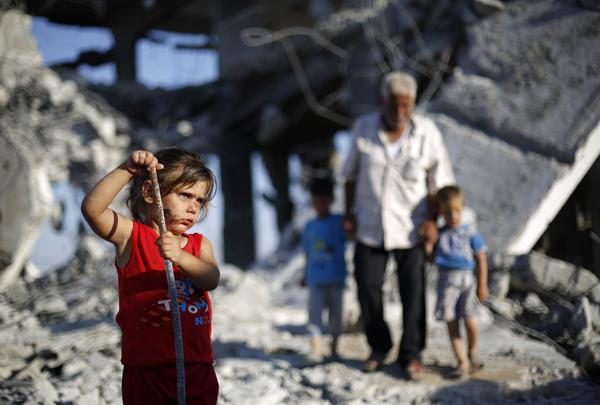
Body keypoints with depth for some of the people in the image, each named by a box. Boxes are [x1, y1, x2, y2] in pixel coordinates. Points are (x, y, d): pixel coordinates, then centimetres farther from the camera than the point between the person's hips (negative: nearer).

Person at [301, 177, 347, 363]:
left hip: (336, 278, -2)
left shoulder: (339, 222, -1)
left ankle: (334, 348, 20)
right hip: (316, 279, 2)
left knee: (336, 311, 7)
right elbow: (308, 254, 13)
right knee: (314, 311, -8)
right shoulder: (309, 226, 8)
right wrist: (305, 276, 14)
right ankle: (315, 350, -12)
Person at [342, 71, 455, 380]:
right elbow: (351, 172, 6)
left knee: (413, 293, 0)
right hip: (370, 226, 2)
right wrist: (349, 213, 0)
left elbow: (439, 180, -3)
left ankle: (411, 354, 17)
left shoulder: (426, 133, -11)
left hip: (410, 227, -1)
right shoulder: (363, 128, -5)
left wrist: (431, 219, -12)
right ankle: (379, 347, 25)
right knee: (367, 287, 4)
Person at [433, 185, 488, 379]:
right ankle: (462, 362, 12)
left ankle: (473, 352, 25)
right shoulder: (439, 233, 5)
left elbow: (481, 259, 1)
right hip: (446, 280, 2)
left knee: (470, 319, -6)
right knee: (451, 322, 2)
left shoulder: (470, 231, -2)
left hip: (466, 278, -2)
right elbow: (431, 258, 7)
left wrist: (482, 285, 0)